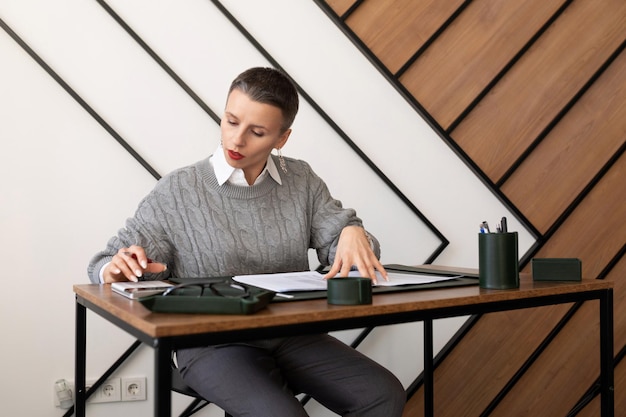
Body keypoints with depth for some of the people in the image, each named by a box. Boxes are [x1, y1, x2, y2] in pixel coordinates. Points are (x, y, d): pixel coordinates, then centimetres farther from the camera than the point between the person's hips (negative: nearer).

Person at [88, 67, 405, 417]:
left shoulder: (302, 180, 8)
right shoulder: (177, 192, -2)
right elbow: (104, 268, 2)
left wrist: (353, 233, -20)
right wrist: (116, 269, -22)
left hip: (293, 336, 4)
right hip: (213, 344, -3)